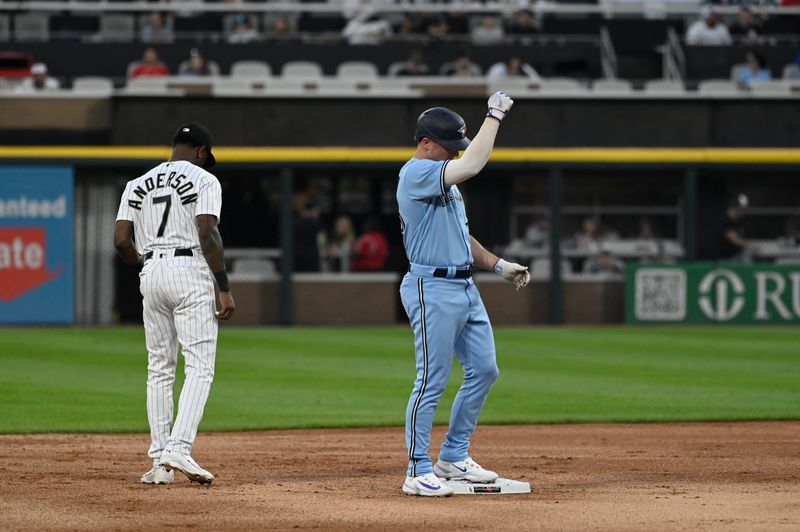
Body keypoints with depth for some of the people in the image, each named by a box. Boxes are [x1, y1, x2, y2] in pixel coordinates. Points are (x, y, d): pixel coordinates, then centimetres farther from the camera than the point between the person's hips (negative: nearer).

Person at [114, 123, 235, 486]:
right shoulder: (203, 180, -1)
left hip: (151, 275, 5)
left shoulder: (138, 184, 14)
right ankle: (179, 449, -23)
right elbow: (208, 234, -13)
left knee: (159, 369, 11)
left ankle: (159, 462, 7)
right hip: (190, 272, -5)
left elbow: (121, 240, 6)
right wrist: (225, 289, -12)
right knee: (200, 366, -6)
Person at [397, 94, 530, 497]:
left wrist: (498, 266, 13)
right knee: (432, 380, -8)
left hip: (465, 288, 10)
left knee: (484, 370, 11)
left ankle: (453, 457, 21)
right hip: (433, 289, -10)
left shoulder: (443, 178, 19)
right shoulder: (416, 173, -13)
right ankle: (418, 473, -2)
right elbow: (472, 165, -28)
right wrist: (495, 115, -19)